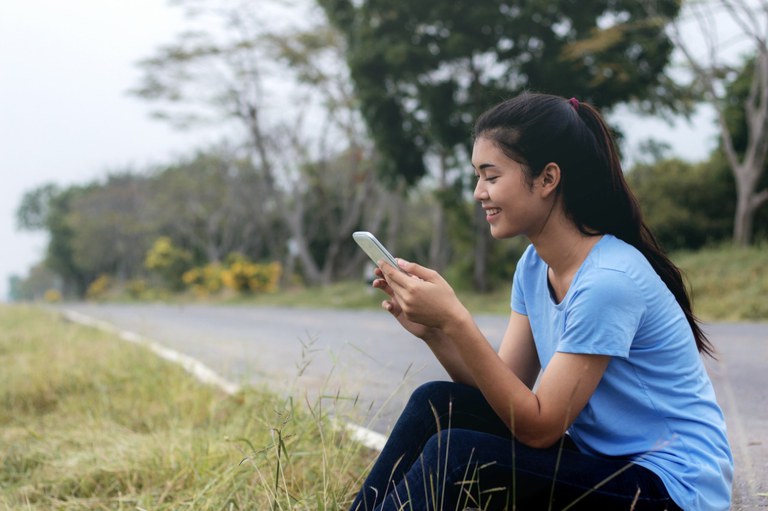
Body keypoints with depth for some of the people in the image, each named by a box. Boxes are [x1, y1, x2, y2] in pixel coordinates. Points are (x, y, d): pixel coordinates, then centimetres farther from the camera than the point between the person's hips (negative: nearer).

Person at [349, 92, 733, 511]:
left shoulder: (609, 280, -23)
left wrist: (456, 321, -28)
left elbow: (540, 426, -22)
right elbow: (506, 390, 1)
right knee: (436, 403, -5)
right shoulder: (534, 266, 4)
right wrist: (433, 330, -14)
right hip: (600, 458, 8)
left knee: (458, 457, -22)